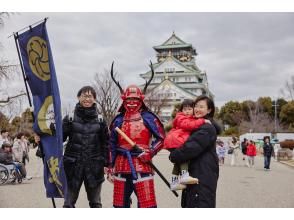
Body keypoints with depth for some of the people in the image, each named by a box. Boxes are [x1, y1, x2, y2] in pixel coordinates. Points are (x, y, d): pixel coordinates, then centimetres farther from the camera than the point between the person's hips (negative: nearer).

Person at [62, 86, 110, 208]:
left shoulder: (100, 120, 4)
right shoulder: (70, 118, 0)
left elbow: (105, 143, 6)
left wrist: (106, 163, 2)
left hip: (94, 166, 1)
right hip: (73, 165, -1)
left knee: (95, 202, 12)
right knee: (69, 201, 5)